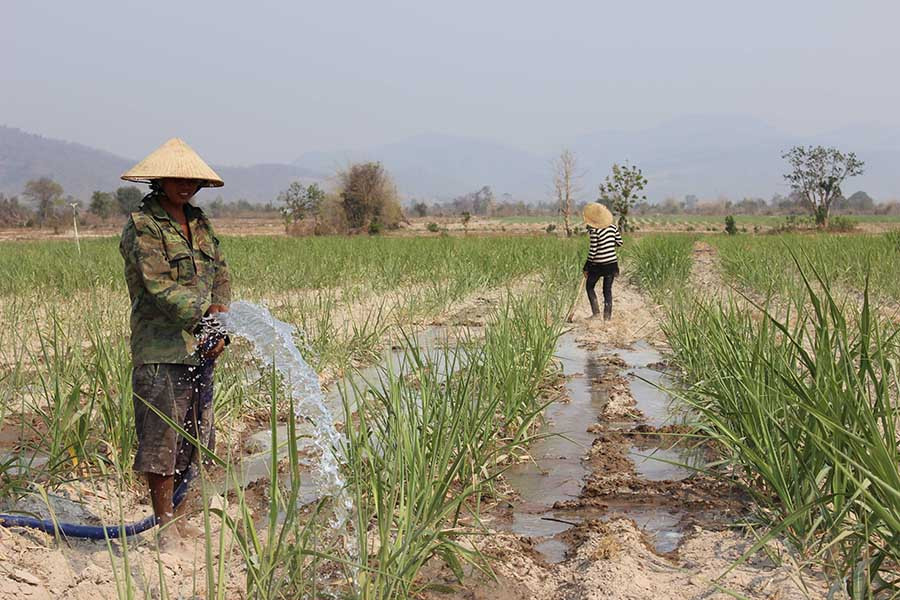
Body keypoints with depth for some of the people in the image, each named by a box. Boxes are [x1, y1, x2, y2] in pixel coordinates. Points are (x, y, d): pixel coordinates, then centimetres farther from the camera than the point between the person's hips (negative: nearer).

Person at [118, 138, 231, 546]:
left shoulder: (199, 222, 14)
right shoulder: (142, 226, -7)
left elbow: (221, 272, 11)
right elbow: (160, 287, -16)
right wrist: (207, 315, -24)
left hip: (199, 346, 7)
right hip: (158, 347, -7)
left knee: (195, 433, 11)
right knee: (161, 435, -3)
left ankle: (180, 509, 25)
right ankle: (164, 523, 8)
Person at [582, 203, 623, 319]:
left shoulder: (594, 231, -15)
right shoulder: (612, 227, 1)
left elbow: (593, 250, -13)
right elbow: (619, 243, 8)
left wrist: (586, 268, -6)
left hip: (598, 265, -5)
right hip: (612, 263, 5)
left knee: (589, 286, 16)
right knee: (607, 290, 13)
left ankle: (596, 312, 6)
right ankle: (607, 316, 11)